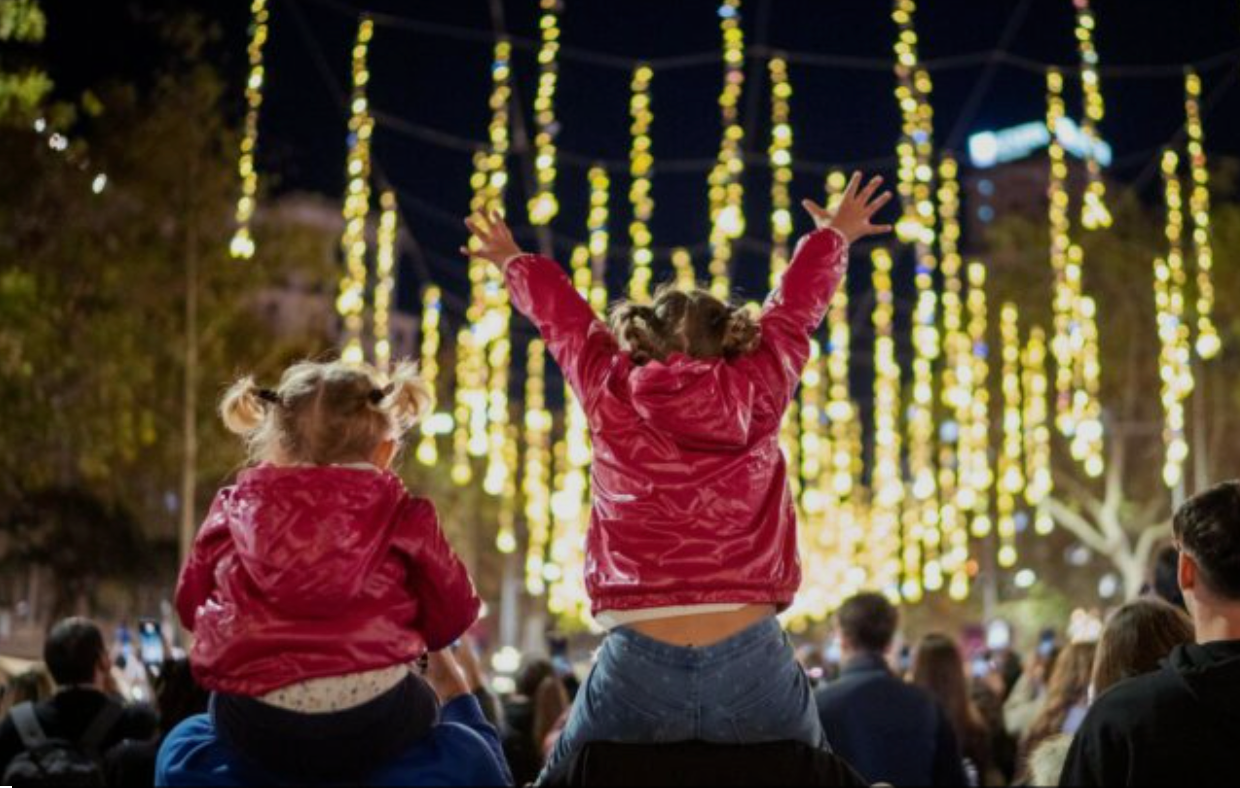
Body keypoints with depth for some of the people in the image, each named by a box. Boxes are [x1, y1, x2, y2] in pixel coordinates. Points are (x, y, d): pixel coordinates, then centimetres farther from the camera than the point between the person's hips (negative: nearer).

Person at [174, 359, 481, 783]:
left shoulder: (236, 508, 9)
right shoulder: (402, 517, 3)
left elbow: (190, 603, 21)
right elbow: (452, 615, 11)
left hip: (253, 726, 2)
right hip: (371, 723, -1)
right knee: (422, 703, 33)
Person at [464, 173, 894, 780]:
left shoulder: (609, 392, 4)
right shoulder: (757, 387, 4)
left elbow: (561, 316, 23)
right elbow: (796, 308, 22)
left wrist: (516, 263, 43)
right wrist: (834, 237, 42)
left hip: (637, 667, 0)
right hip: (753, 664, 1)